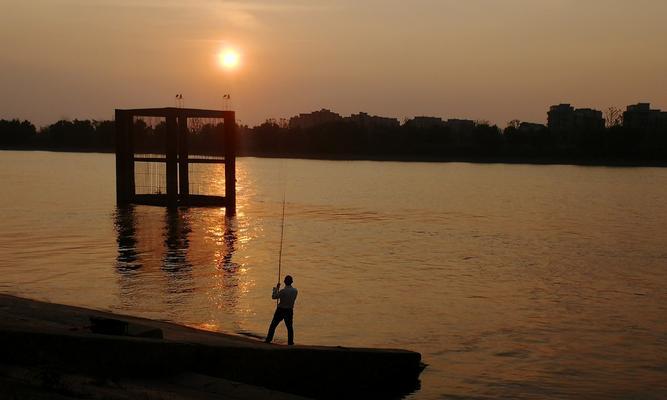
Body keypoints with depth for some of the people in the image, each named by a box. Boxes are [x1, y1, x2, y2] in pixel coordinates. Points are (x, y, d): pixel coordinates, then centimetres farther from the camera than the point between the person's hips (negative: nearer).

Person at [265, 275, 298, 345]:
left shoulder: (283, 291, -21)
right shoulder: (295, 291, -7)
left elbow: (274, 297, -9)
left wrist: (276, 288, 4)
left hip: (280, 310, -3)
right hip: (289, 311, 3)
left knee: (273, 325, 9)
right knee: (289, 327, 13)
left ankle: (268, 340, 11)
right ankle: (290, 342, 12)